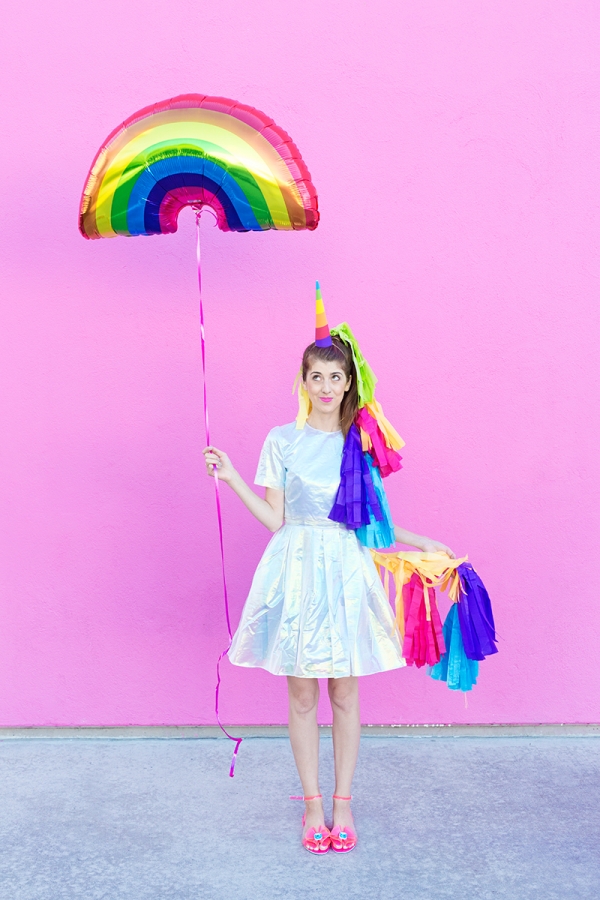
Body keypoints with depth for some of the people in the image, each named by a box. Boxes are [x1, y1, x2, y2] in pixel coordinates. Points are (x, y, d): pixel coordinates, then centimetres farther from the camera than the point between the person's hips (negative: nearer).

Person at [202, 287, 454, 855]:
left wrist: (424, 544, 8)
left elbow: (372, 521, 10)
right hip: (296, 568, -1)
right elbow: (273, 519, 0)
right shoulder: (282, 440, 1)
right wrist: (230, 477, -7)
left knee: (344, 691, 6)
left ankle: (342, 801, 19)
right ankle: (312, 803, 18)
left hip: (346, 571, 1)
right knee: (301, 694, 5)